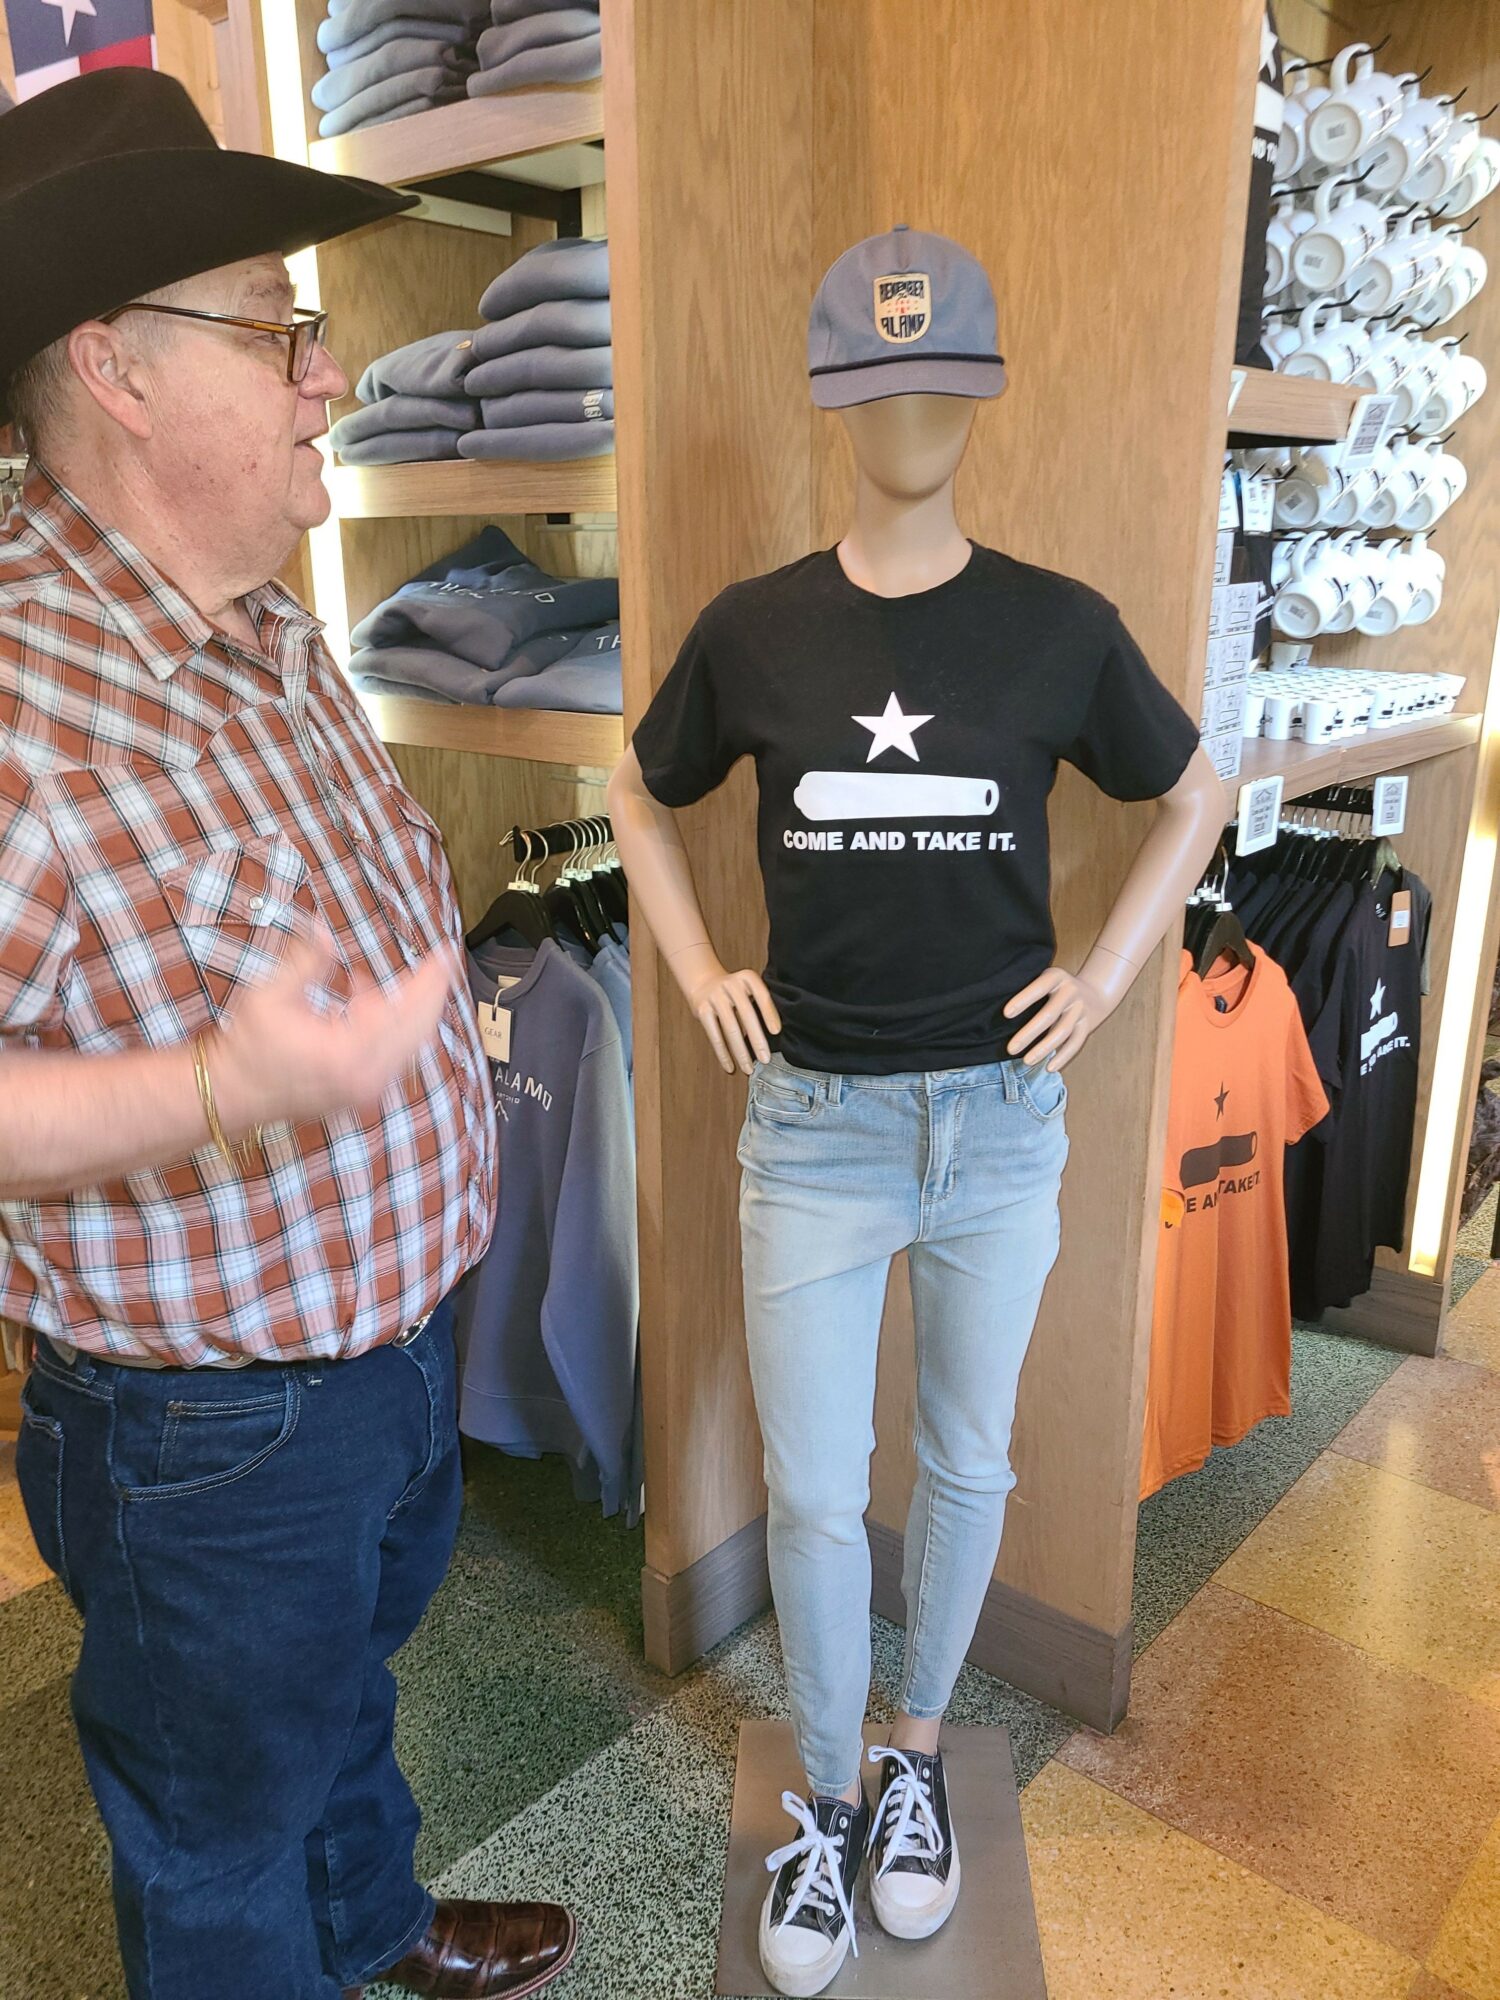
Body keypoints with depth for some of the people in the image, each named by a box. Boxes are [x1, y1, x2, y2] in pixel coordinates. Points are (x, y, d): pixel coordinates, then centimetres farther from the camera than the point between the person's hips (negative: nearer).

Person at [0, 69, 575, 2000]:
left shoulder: (277, 634, 2)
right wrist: (224, 1091, -39)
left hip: (400, 1330, 9)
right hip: (213, 1425, -8)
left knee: (348, 1675, 34)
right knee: (220, 1833, 20)